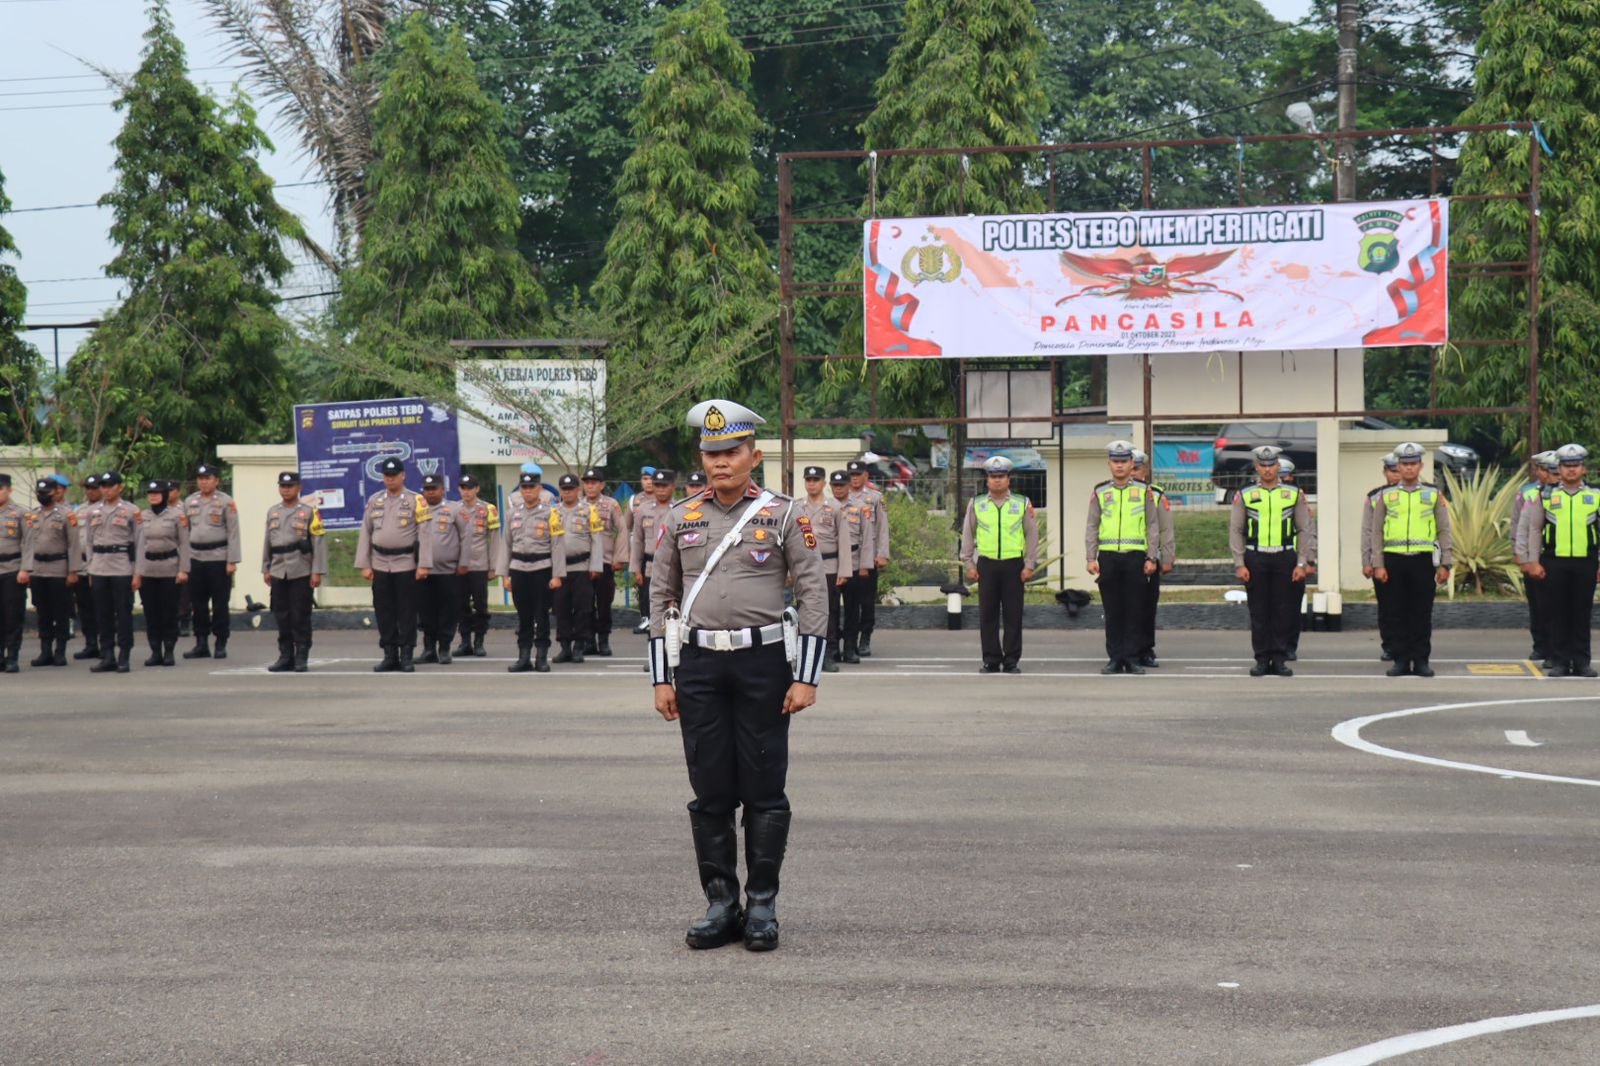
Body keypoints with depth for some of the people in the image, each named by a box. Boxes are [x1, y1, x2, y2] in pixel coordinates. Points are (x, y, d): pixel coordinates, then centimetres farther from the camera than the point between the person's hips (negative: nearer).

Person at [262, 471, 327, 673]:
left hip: (301, 572, -4)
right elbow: (267, 542, 16)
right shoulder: (272, 512, 13)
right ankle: (285, 657, 13)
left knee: (300, 617, -2)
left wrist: (317, 572, -11)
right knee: (282, 617, 6)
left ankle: (302, 658, 4)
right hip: (278, 572, 4)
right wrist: (265, 569, 12)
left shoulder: (309, 512, -2)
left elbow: (319, 543, -6)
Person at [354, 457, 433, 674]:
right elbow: (365, 533, 9)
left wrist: (423, 565, -12)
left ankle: (407, 657, 5)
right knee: (383, 612, 5)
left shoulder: (416, 501, -2)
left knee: (406, 612, -1)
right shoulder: (374, 501, 9)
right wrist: (364, 564, 3)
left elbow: (425, 534, -6)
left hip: (406, 564, -4)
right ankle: (390, 656, 12)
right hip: (380, 564, 4)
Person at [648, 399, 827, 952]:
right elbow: (661, 599, 11)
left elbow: (813, 594, -2)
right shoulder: (680, 518, 8)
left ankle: (762, 907, 9)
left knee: (764, 791, 1)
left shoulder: (784, 514, 0)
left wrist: (806, 677, -8)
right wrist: (662, 679, 6)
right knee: (710, 792, 4)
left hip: (764, 662, -2)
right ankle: (721, 905, 13)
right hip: (699, 664, 3)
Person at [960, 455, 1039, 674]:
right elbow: (967, 535, 11)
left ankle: (1011, 661, 7)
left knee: (1013, 615, 1)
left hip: (1014, 564, -1)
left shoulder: (1023, 504, 5)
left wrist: (1029, 565, 0)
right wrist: (969, 564, 5)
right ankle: (991, 660, 8)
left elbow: (1032, 535, 6)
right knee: (988, 615, 2)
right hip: (986, 564, 1)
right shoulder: (976, 504, 7)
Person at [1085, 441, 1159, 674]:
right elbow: (1091, 527, 8)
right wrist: (1091, 558, -1)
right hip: (1108, 557, 1)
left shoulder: (1143, 492, 6)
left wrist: (1152, 558, -1)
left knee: (1134, 610, 0)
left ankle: (1132, 658, 5)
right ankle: (1115, 658, 8)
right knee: (1112, 611, 3)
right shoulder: (1100, 493, 9)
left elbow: (1152, 527, 6)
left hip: (1135, 556, -1)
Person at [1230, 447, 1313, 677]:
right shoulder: (1244, 495, 4)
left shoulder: (1294, 494, 5)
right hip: (1255, 559, 0)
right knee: (1258, 612, 2)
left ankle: (1280, 658, 9)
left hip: (1284, 558, 0)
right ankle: (1262, 659, 8)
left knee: (1283, 611, 2)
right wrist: (1239, 564, -3)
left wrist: (1301, 564, 1)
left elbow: (1304, 530, 7)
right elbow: (1235, 531, 4)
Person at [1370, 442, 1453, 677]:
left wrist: (1445, 564, 0)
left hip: (1423, 560, -1)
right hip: (1394, 560, 1)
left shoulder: (1434, 495, 7)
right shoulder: (1386, 496, 8)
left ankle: (1421, 660, 7)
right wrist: (1378, 565, 0)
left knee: (1422, 613, 2)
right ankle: (1401, 660, 9)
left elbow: (1444, 531, 7)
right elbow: (1376, 532, 8)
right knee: (1399, 613, 4)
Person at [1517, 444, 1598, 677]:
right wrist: (1533, 562, -2)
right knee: (1556, 614, 2)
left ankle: (1581, 662, 11)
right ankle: (1558, 662, 8)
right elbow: (1534, 529, 5)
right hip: (1553, 563, 0)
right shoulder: (1546, 496, 6)